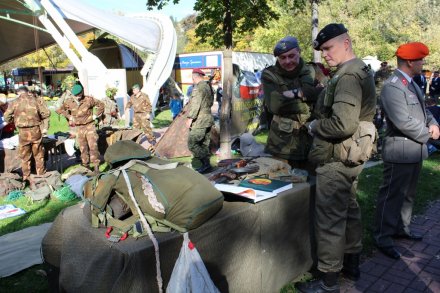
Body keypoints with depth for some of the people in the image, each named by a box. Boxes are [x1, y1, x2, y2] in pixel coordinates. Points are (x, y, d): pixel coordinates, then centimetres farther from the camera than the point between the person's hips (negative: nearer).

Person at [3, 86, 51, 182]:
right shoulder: (36, 100, 1)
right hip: (36, 130, 1)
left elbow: (6, 117, 1)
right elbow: (46, 113, -4)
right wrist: (45, 127, 5)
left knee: (25, 156, 13)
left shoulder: (14, 103, 0)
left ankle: (26, 177, 20)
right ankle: (41, 175, 20)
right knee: (39, 155, 13)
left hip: (23, 132, 0)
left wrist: (15, 122, 20)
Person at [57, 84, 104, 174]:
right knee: (83, 148, 9)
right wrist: (69, 116, 6)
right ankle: (86, 166, 21)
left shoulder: (89, 99, -9)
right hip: (79, 128, 3)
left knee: (93, 146, -14)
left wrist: (96, 115, -2)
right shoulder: (69, 101, 0)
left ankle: (96, 167, -10)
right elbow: (61, 109, 16)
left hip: (89, 126, -3)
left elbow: (101, 105, 1)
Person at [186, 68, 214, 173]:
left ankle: (206, 164, -7)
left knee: (192, 144, -6)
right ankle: (206, 165, 20)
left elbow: (195, 104, -21)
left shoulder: (198, 88, -16)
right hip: (208, 119, 10)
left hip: (199, 122, -10)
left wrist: (190, 118, -18)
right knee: (204, 144, 14)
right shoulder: (207, 86, 14)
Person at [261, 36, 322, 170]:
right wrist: (307, 97, -12)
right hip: (281, 145, -2)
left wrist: (296, 93, -15)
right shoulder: (269, 75, 0)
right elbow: (274, 105, -15)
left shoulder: (312, 71, 7)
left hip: (312, 142, 2)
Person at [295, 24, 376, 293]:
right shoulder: (362, 71, 13)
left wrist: (314, 126, -12)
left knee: (330, 219, -2)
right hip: (352, 157, 11)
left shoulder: (348, 76, -19)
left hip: (337, 159, -11)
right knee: (349, 210, 20)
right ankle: (351, 264, 37)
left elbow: (343, 125, -28)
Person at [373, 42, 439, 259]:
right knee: (392, 195, 0)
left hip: (415, 151, 10)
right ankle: (383, 237, 11)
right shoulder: (392, 87, -19)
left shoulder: (412, 84, 13)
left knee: (408, 194, 20)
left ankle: (401, 228, 36)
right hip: (400, 152, -10)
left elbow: (422, 110, 18)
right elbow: (404, 122, -25)